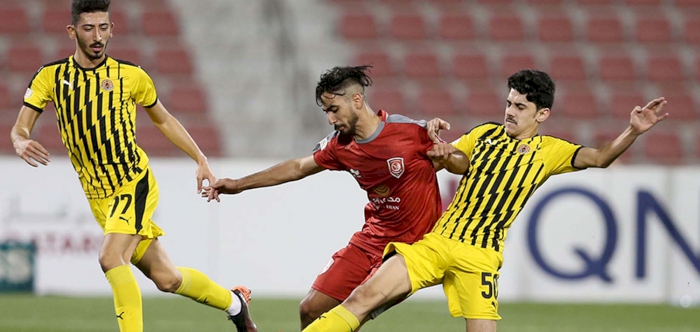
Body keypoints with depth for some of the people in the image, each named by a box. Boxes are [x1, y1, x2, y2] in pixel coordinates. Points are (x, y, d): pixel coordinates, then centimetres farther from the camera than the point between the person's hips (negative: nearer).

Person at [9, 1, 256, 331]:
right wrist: (22, 144, -29)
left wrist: (201, 160, 6)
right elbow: (19, 128, -4)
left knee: (111, 257, -27)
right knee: (166, 278, 5)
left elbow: (164, 120, 12)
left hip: (135, 183, -3)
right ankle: (233, 301, 30)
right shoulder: (51, 77, -1)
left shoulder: (131, 75, -3)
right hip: (99, 197, 3)